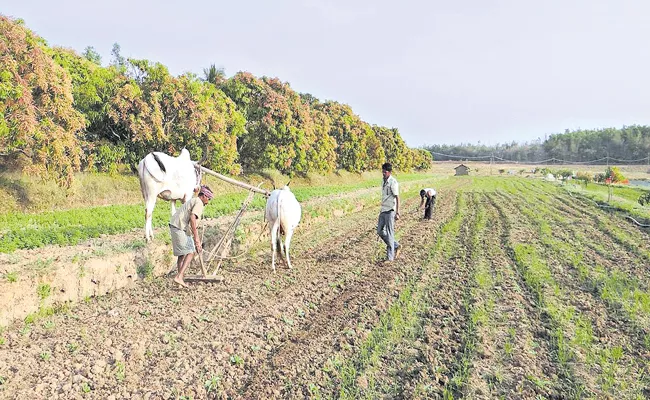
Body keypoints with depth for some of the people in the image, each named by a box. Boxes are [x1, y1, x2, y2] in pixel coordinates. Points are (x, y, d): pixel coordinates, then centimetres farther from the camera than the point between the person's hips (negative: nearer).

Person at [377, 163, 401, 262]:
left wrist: (397, 213, -20)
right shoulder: (384, 181, 11)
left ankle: (390, 257, 4)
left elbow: (397, 198, -16)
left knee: (389, 233, -3)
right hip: (383, 210, 9)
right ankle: (396, 246, 27)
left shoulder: (393, 182, -14)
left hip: (390, 211, -9)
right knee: (380, 231, 12)